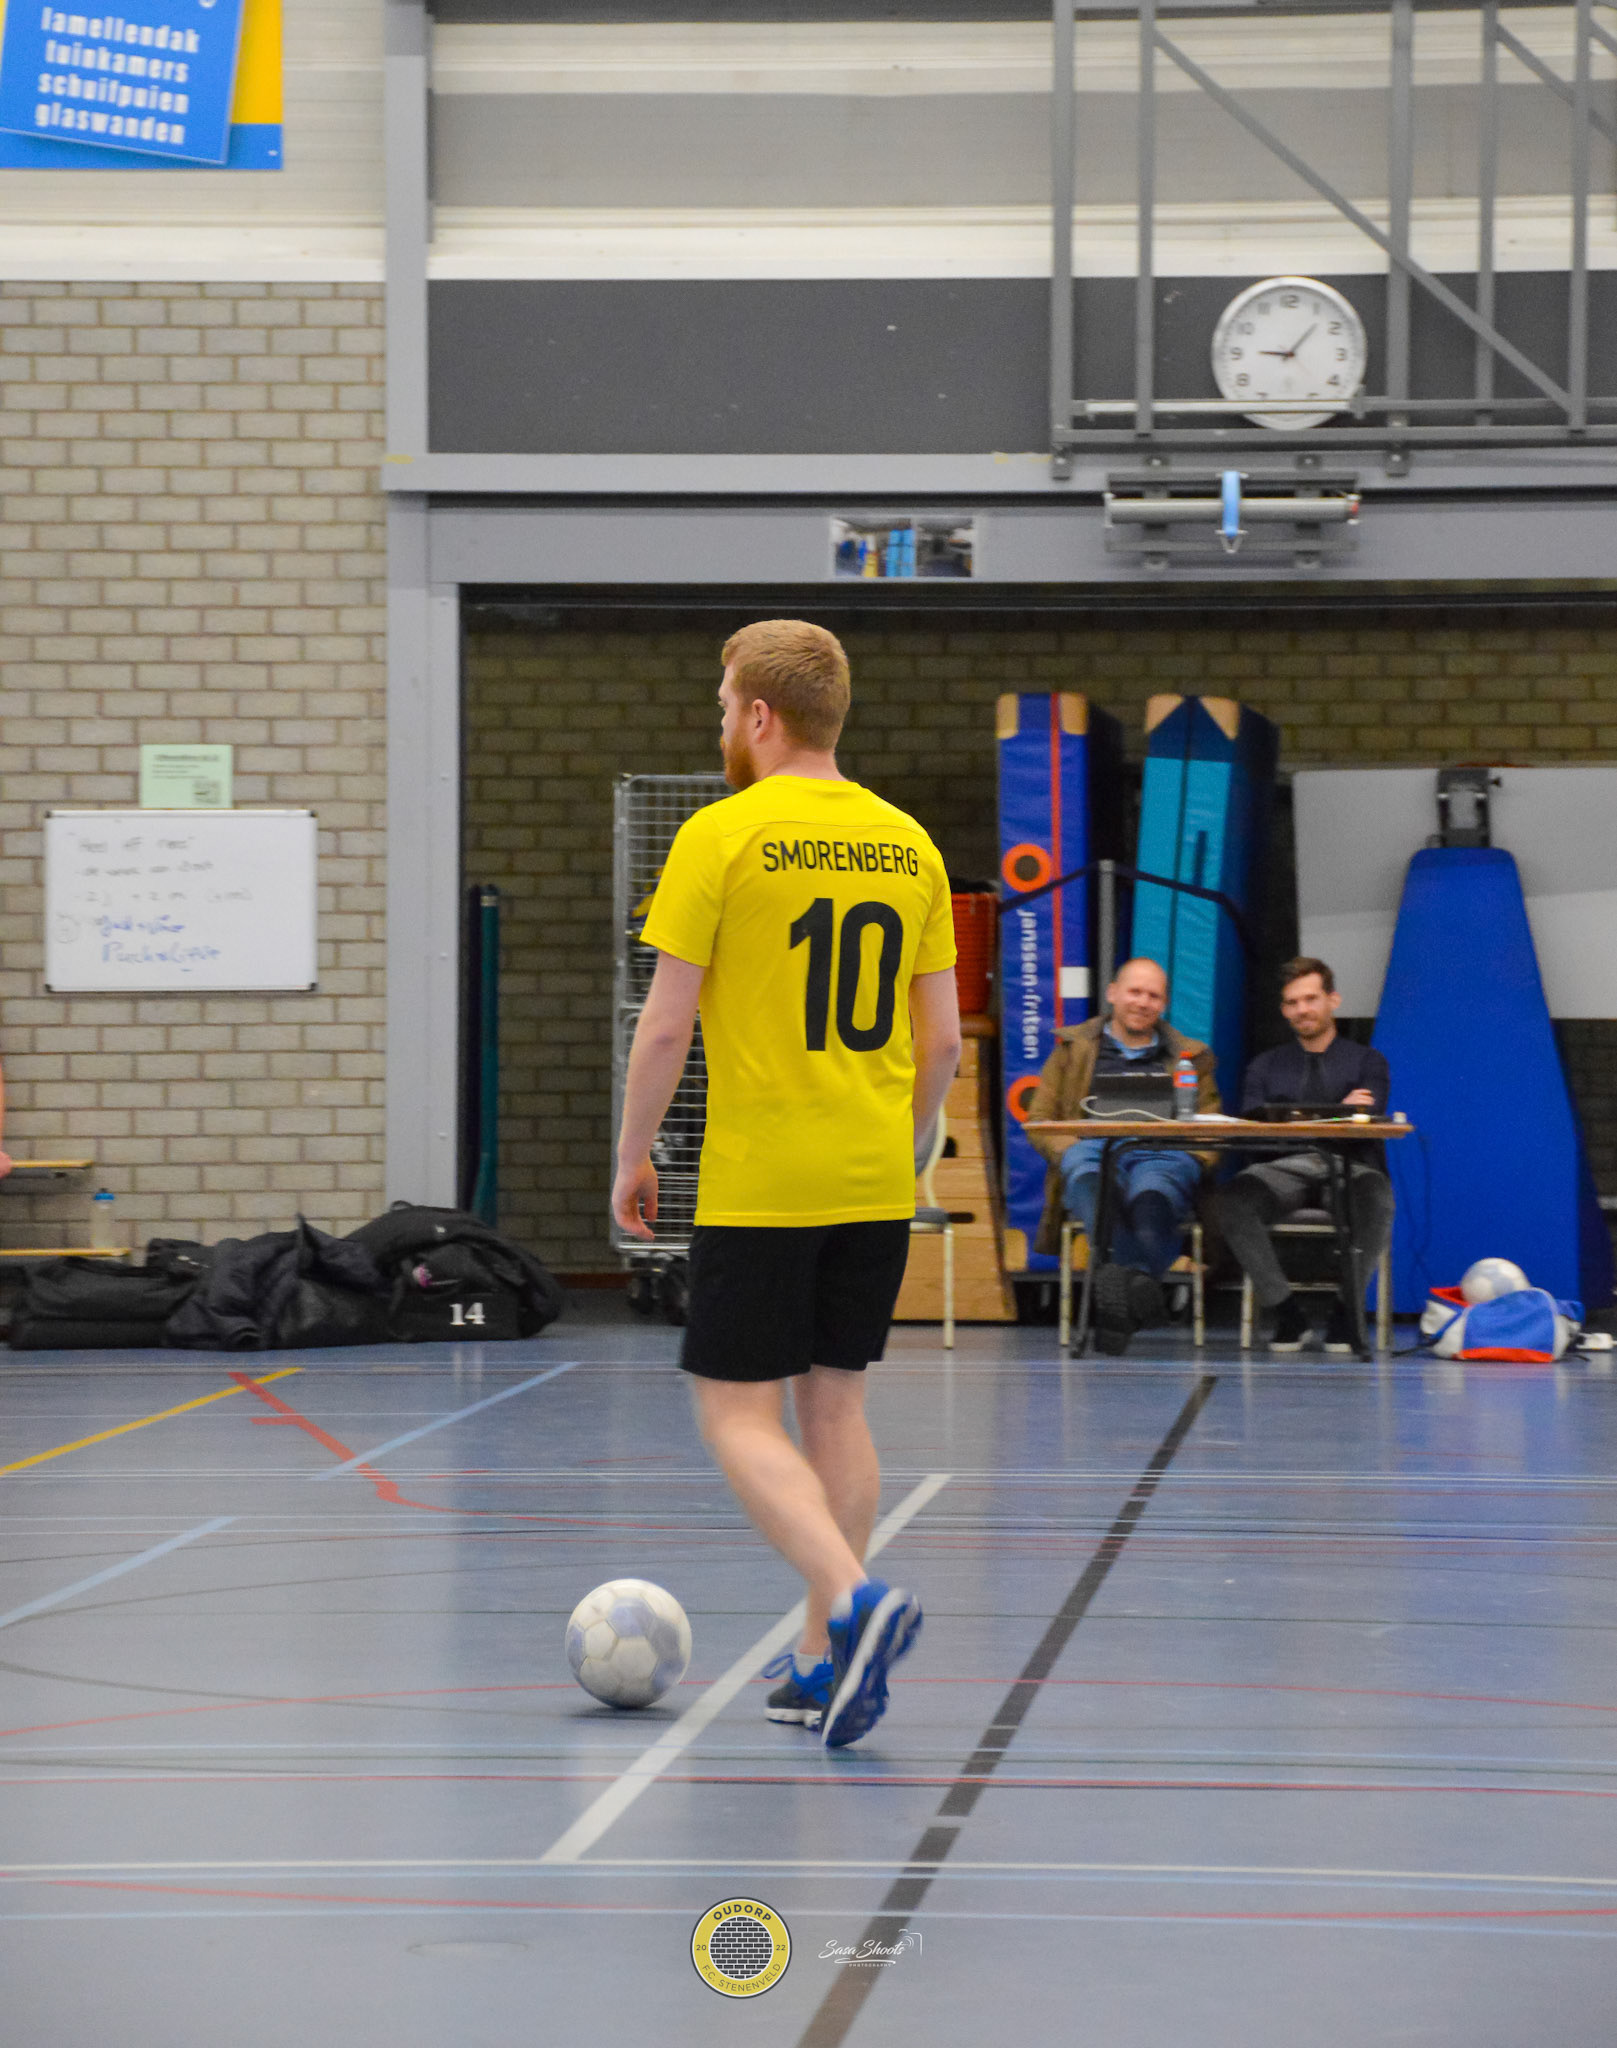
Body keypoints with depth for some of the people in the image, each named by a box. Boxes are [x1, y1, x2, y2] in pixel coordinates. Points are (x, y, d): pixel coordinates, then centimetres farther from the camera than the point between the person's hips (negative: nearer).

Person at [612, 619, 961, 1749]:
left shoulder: (722, 837, -9)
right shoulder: (907, 842, 7)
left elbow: (667, 1026, -9)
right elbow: (943, 1039, 9)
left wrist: (633, 1156, 2)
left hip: (758, 1183, -6)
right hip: (877, 1184, 6)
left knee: (740, 1414, -1)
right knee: (835, 1405, 13)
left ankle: (854, 1599, -21)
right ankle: (826, 1659, 15)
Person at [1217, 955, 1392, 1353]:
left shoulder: (1367, 1062, 18)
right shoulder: (1266, 1066, 23)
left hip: (1346, 1169, -1)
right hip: (1283, 1169, 2)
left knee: (1376, 1197, -39)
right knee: (1233, 1199, -34)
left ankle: (1345, 1309, -25)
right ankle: (1287, 1314, -26)